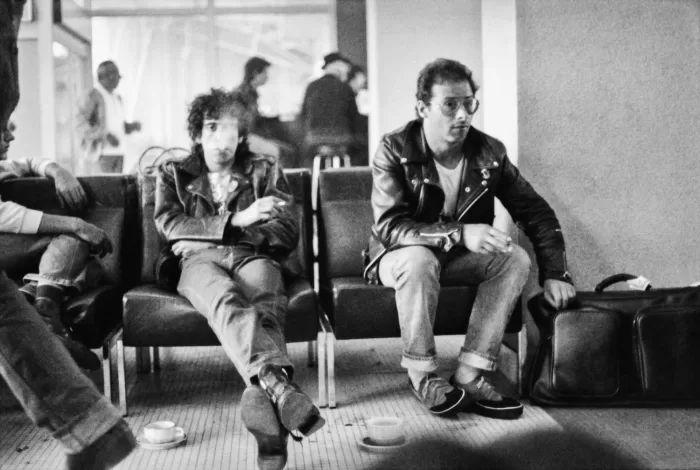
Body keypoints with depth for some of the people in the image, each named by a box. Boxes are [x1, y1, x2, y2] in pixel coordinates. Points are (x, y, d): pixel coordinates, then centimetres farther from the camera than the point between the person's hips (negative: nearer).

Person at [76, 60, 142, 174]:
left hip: (118, 151, 7)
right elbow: (80, 122, -14)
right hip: (100, 152, -7)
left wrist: (132, 126, 4)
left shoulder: (117, 97, 16)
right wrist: (105, 136, -22)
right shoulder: (93, 96, -7)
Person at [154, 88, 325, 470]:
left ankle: (262, 397, -64)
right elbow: (169, 224, 2)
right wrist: (237, 220, -8)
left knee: (264, 306, -38)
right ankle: (277, 382, -66)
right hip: (199, 260, -1)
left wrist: (219, 230, -4)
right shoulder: (173, 174, 23)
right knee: (227, 299, -40)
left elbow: (288, 233, 11)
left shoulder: (265, 170, 24)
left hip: (253, 256, 1)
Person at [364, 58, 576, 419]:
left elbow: (537, 213, -1)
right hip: (401, 256, -4)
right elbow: (389, 226, -29)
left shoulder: (489, 153, -7)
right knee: (419, 259, -37)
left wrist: (554, 274, -12)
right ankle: (423, 378, -21)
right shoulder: (394, 150, -18)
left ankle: (469, 377, -23)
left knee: (515, 259, -22)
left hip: (459, 257, 4)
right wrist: (459, 234, -41)